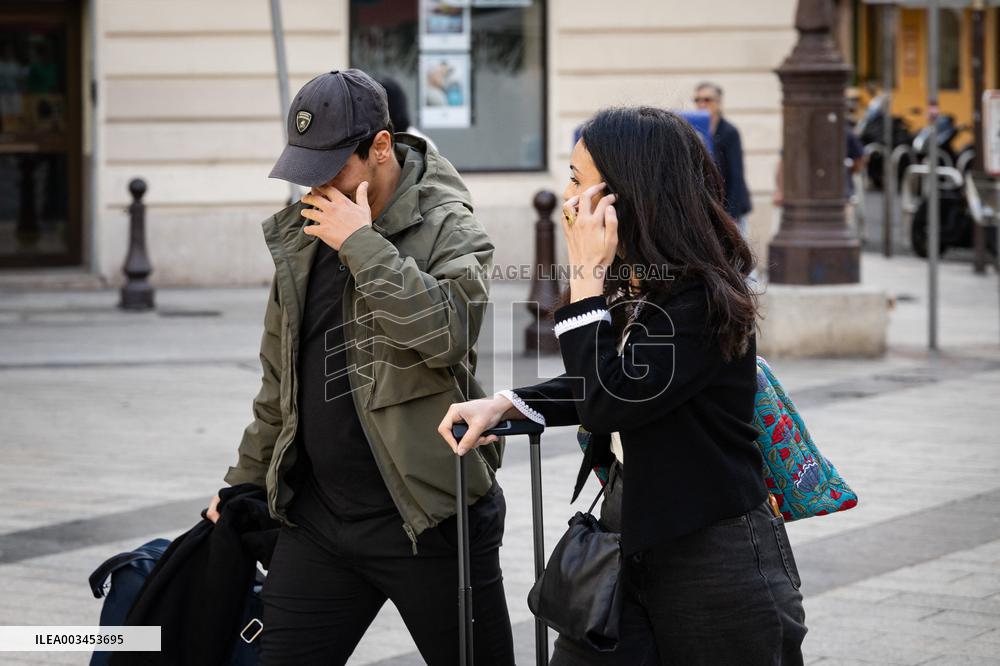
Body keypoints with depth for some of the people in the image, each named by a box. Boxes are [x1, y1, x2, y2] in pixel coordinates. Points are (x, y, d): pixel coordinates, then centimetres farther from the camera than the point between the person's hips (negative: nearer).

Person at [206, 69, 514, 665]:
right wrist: (243, 484, 23)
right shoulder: (302, 232, 11)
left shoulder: (448, 228, -8)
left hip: (428, 519, -6)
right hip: (318, 519, 6)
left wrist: (363, 246, -22)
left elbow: (448, 335, -28)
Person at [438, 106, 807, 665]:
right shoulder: (630, 284, 6)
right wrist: (505, 405, 5)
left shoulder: (704, 299, -20)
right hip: (632, 537, 8)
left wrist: (587, 274, -23)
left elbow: (606, 403, -25)